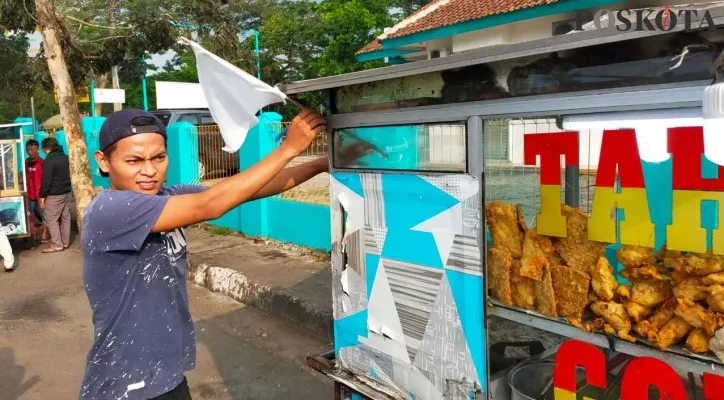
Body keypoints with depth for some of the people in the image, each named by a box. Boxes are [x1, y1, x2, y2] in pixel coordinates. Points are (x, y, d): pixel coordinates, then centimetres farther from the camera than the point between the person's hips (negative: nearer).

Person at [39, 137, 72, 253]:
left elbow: (46, 180, -18)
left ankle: (57, 244, 1)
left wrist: (42, 196, -12)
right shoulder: (66, 158, 8)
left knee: (51, 219, 1)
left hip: (54, 195, -8)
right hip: (67, 193, 8)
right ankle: (65, 242, 17)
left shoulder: (49, 160, -15)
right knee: (65, 218, 11)